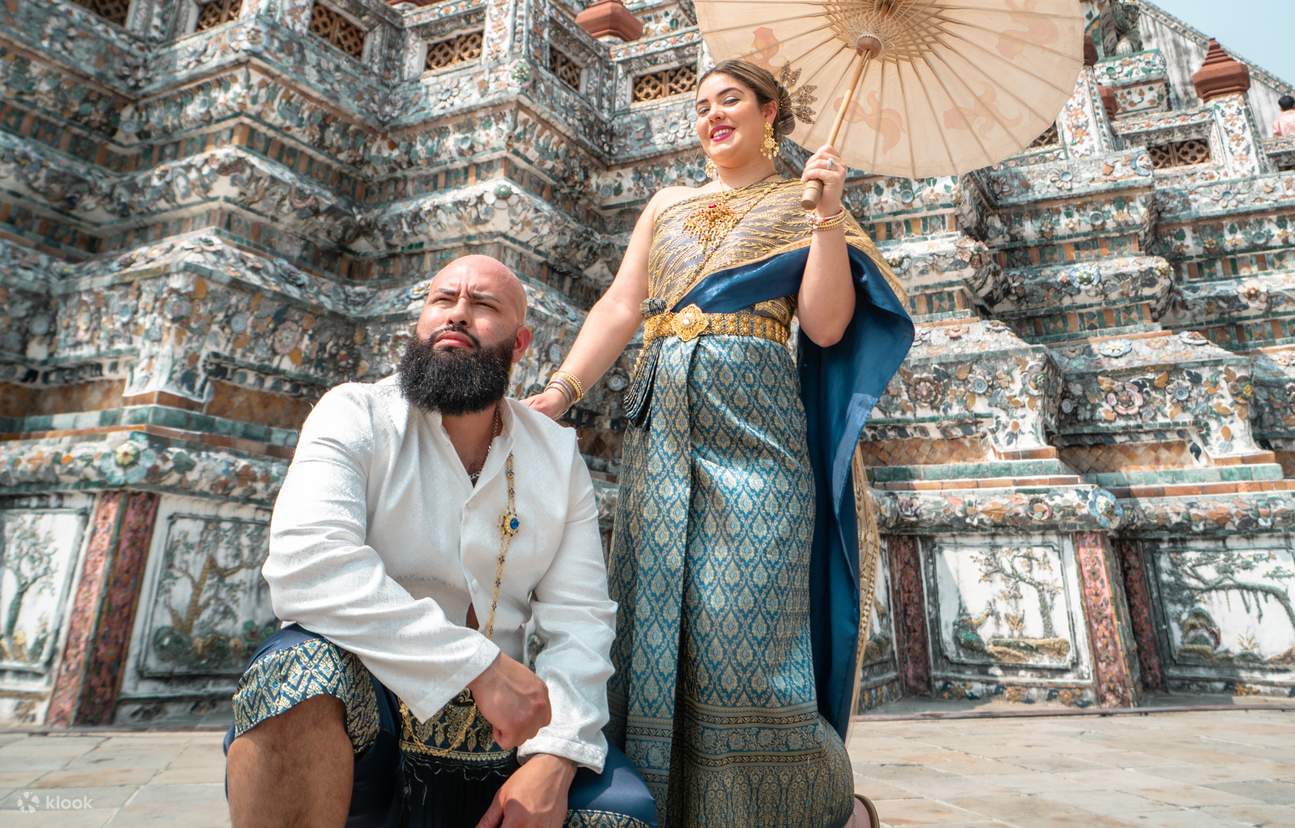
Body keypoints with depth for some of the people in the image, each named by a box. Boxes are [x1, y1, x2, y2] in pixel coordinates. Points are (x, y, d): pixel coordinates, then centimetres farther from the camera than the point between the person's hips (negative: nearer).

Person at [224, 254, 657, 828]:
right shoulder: (356, 415, -5)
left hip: (494, 733, 3)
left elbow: (579, 616, -1)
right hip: (345, 718, -2)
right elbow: (306, 564, -22)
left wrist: (553, 756, -17)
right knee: (304, 668, -34)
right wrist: (481, 664, -27)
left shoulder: (559, 455, 4)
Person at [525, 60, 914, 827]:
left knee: (744, 637, -10)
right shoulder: (668, 204, 24)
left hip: (753, 425, -4)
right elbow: (619, 308, 12)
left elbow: (826, 327, 1)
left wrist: (829, 214, -5)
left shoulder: (803, 206, 14)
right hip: (663, 425, 4)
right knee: (655, 631, 0)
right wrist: (562, 389, -2)